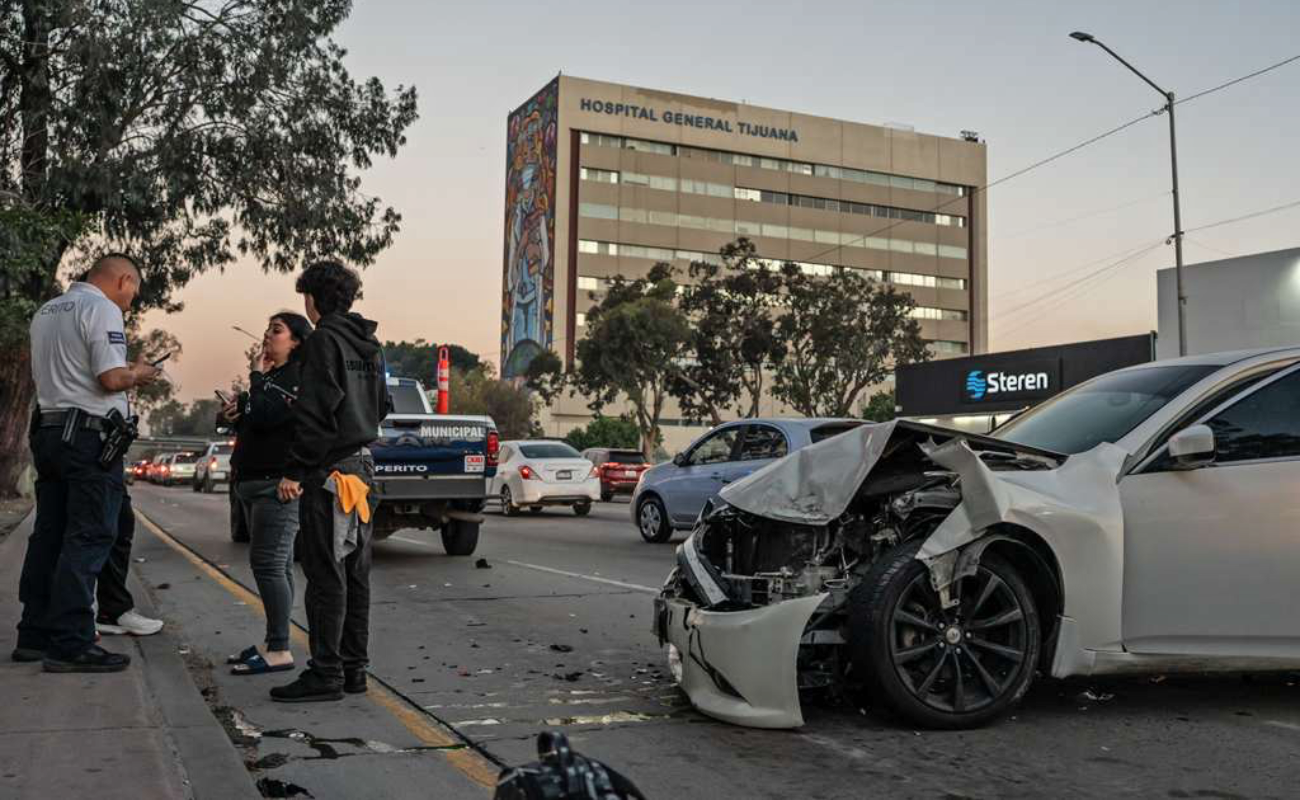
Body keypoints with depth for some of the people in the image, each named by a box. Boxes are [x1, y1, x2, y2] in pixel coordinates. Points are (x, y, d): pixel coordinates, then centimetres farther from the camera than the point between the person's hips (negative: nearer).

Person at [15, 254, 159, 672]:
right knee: (88, 538, -7)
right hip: (90, 434, -9)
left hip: (48, 429, 9)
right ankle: (71, 644, -8)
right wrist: (138, 373, 1)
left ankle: (35, 636, 17)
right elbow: (111, 378, -19)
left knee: (49, 535, 12)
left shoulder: (45, 311, 18)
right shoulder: (102, 309, -9)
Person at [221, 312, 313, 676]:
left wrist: (258, 376, -8)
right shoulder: (273, 375, 20)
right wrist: (238, 413, 5)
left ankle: (280, 651, -11)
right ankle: (273, 644, 17)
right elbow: (254, 423, 26)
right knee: (276, 566, 12)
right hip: (255, 482, 10)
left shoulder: (297, 377, -11)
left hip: (277, 484, -10)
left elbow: (264, 416, -23)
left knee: (268, 564, -13)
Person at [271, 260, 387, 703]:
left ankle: (326, 672, -2)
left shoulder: (324, 340, -11)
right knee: (355, 574, 10)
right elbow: (381, 406, 21)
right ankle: (353, 667, 16)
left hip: (329, 470, -9)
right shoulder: (371, 345, 15)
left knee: (326, 575, -5)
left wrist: (295, 470, -16)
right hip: (363, 467, 9)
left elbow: (314, 411, -17)